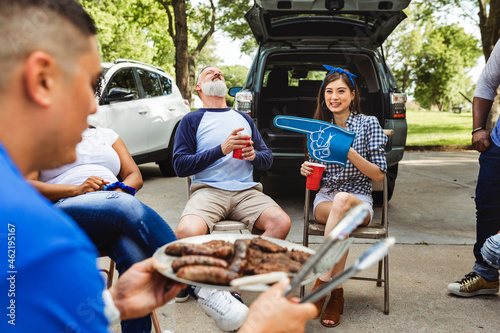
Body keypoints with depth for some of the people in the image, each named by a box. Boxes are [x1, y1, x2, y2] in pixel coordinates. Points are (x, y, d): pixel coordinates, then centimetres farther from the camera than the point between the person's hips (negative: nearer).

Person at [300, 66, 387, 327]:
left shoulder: (369, 123, 1)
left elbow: (379, 176, -4)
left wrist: (350, 153, -19)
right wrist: (307, 170, -6)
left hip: (360, 200, -2)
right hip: (325, 199, 2)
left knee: (342, 201, -39)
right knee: (341, 218, -36)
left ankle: (322, 283, -33)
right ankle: (337, 294, -30)